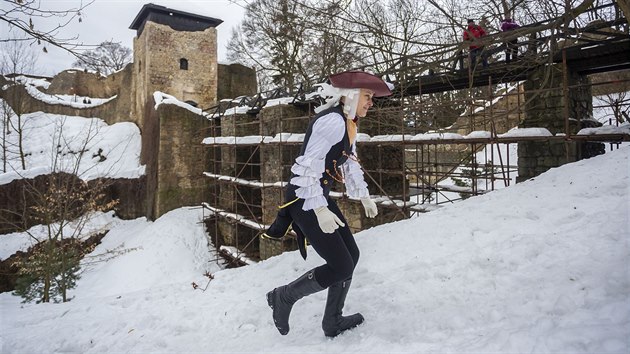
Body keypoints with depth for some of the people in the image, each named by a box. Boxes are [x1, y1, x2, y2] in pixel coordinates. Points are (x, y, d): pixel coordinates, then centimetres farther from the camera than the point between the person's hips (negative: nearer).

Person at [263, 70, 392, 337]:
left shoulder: (348, 123, 13)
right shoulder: (332, 121, -19)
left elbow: (350, 163, 24)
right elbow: (308, 167, -26)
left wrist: (363, 196, 23)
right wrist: (320, 209, -26)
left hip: (320, 197, 10)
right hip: (304, 201, -10)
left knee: (351, 255, 11)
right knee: (341, 267, -7)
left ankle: (332, 323, 27)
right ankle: (283, 297, 13)